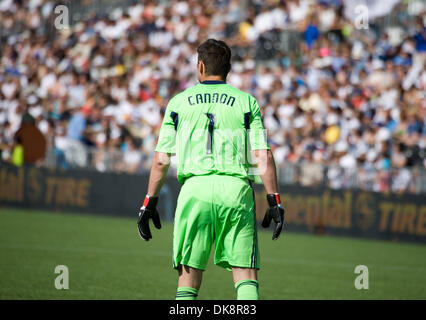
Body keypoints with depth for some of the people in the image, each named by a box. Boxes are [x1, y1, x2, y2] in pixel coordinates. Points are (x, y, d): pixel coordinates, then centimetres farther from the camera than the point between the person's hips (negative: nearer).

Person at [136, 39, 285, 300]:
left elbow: (161, 159, 9)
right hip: (236, 190, 0)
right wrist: (275, 202, 5)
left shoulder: (179, 102, 12)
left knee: (189, 276, 5)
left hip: (195, 188, 0)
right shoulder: (246, 102, 11)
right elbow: (263, 157, 2)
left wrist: (150, 203, 16)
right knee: (246, 276, -1)